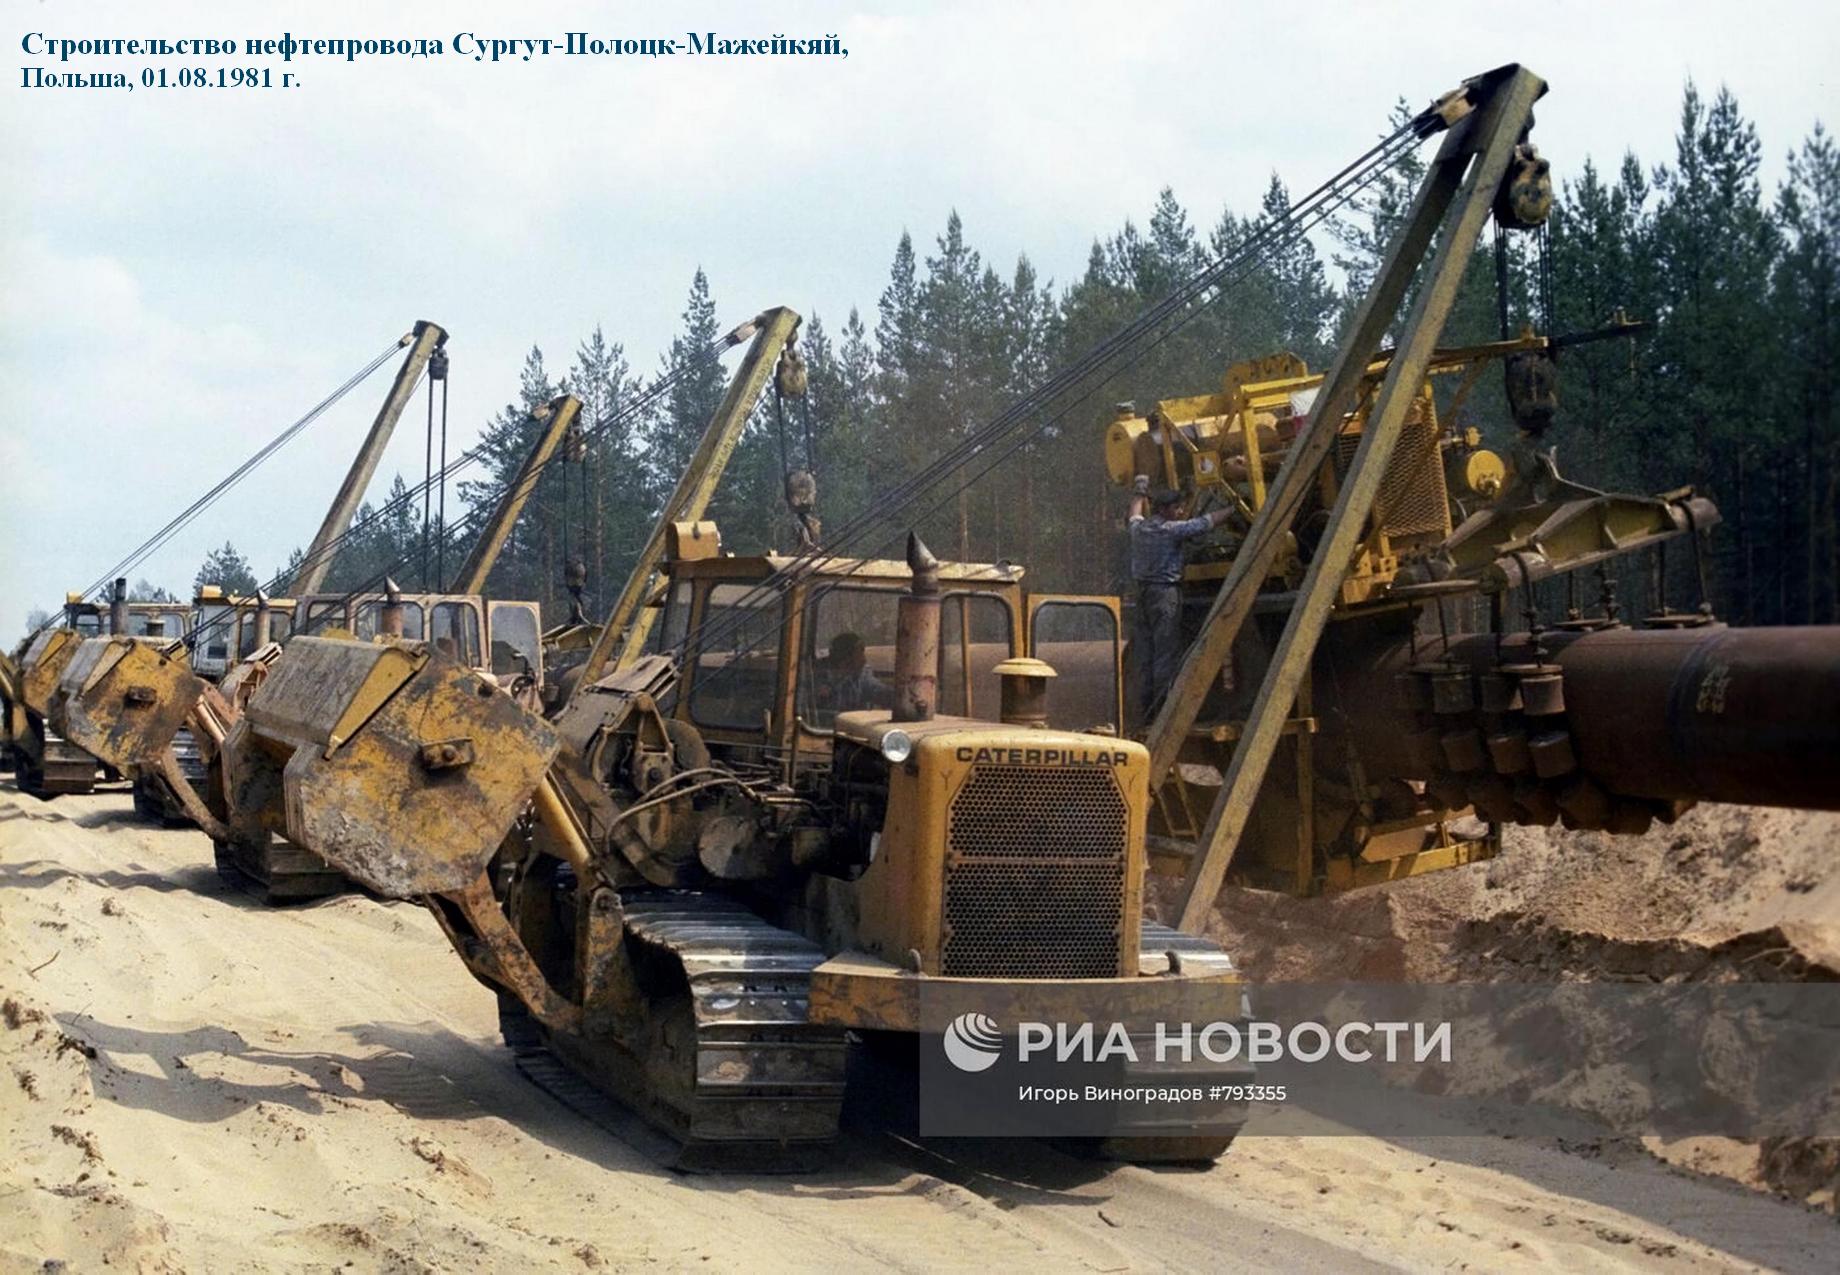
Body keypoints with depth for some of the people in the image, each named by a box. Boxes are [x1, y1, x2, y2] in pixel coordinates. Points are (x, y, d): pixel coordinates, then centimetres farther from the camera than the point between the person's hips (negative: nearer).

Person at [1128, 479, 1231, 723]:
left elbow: (1135, 516, 34)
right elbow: (1208, 522, -7)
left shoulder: (1139, 528, 9)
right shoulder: (1172, 530, -10)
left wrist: (1140, 493, 52)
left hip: (1143, 593, 7)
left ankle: (1146, 710, 11)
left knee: (1145, 656, 9)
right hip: (1166, 593, -7)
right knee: (1167, 655, -6)